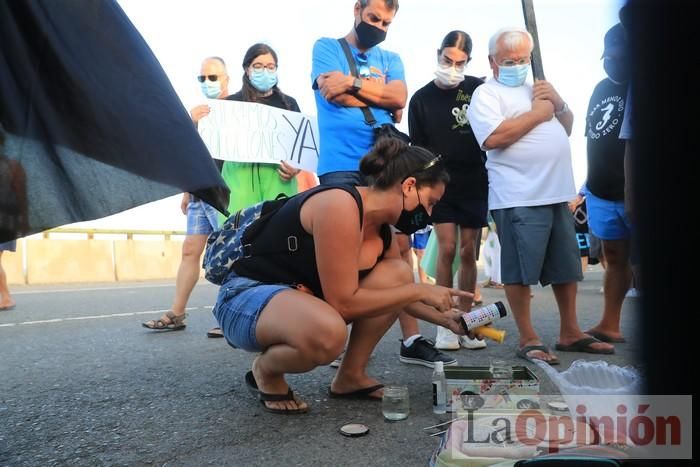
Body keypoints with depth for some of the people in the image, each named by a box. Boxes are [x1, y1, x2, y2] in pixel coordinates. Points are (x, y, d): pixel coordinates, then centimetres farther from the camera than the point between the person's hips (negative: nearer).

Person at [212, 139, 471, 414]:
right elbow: (343, 302, -26)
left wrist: (446, 318, 9)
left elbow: (399, 290, 19)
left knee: (399, 274, -4)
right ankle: (265, 371, -5)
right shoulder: (340, 205, -25)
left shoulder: (382, 231, 3)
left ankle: (351, 376, 5)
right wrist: (419, 290, -18)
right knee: (328, 333, -39)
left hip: (305, 297, 9)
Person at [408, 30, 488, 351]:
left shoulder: (478, 90, 2)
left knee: (468, 253, 3)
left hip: (474, 185, 1)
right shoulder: (421, 99, 3)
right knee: (447, 249, -9)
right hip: (440, 185, -1)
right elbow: (417, 149, 6)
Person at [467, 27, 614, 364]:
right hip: (519, 199, -8)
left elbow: (567, 130, 25)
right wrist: (538, 114, -9)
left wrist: (559, 103, 5)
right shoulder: (486, 94, -2)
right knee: (520, 270, -2)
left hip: (557, 194, 8)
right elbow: (493, 138, -20)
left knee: (566, 267, 13)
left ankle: (570, 333, 26)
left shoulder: (536, 89, 22)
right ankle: (528, 340, 9)